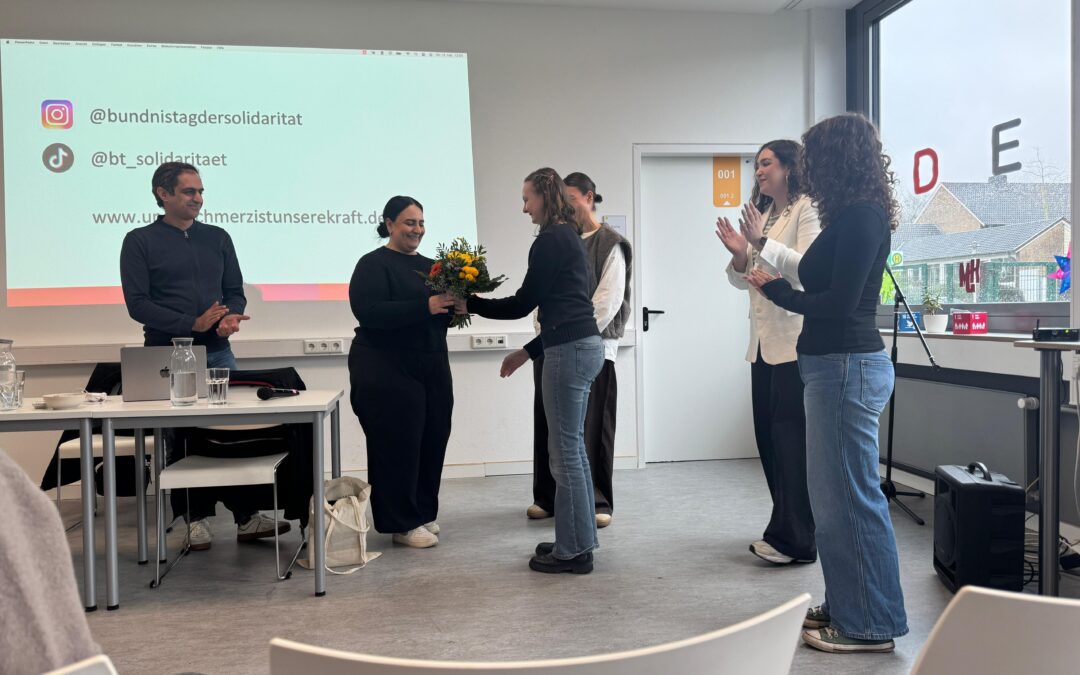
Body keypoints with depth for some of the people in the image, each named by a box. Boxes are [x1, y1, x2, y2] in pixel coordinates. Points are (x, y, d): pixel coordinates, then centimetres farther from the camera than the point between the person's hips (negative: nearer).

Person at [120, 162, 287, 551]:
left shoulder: (217, 238, 13)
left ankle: (247, 517, 6)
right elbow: (137, 303, -6)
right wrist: (192, 324, -17)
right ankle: (197, 519, 15)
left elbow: (235, 291, 14)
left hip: (218, 352, 3)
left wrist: (232, 318, -10)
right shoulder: (140, 241, 1)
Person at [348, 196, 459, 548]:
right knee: (397, 446, -2)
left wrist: (456, 305, -9)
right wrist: (425, 307, -27)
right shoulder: (373, 265, -6)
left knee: (433, 441, 8)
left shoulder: (430, 266, 14)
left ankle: (424, 514, 23)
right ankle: (402, 524, 8)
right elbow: (368, 311, -21)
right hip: (387, 370, -7)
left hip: (432, 367, 7)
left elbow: (441, 314, 15)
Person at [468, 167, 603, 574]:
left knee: (565, 452, -3)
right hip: (582, 345, 10)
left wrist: (471, 304, 2)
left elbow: (523, 304, -9)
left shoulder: (550, 240, -10)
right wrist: (528, 352, 23)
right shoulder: (569, 237, 19)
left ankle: (573, 550, 5)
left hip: (569, 350, -10)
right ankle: (579, 540, 23)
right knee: (572, 448, 15)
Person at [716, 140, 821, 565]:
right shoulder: (761, 214, 20)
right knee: (769, 436, 10)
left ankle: (795, 540, 1)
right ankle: (784, 531, 20)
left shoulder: (808, 209, -4)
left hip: (796, 343, -8)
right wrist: (739, 254, -3)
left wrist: (762, 244, -26)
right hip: (764, 342, 8)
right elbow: (741, 280, 17)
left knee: (792, 439, -6)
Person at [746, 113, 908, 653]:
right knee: (835, 496, 17)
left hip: (847, 366, -10)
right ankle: (845, 607, 29)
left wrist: (773, 289, -7)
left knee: (851, 497, -3)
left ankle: (870, 626, 8)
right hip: (839, 364, 10)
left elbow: (839, 302, -19)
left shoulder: (860, 217, -15)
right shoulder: (855, 216, 14)